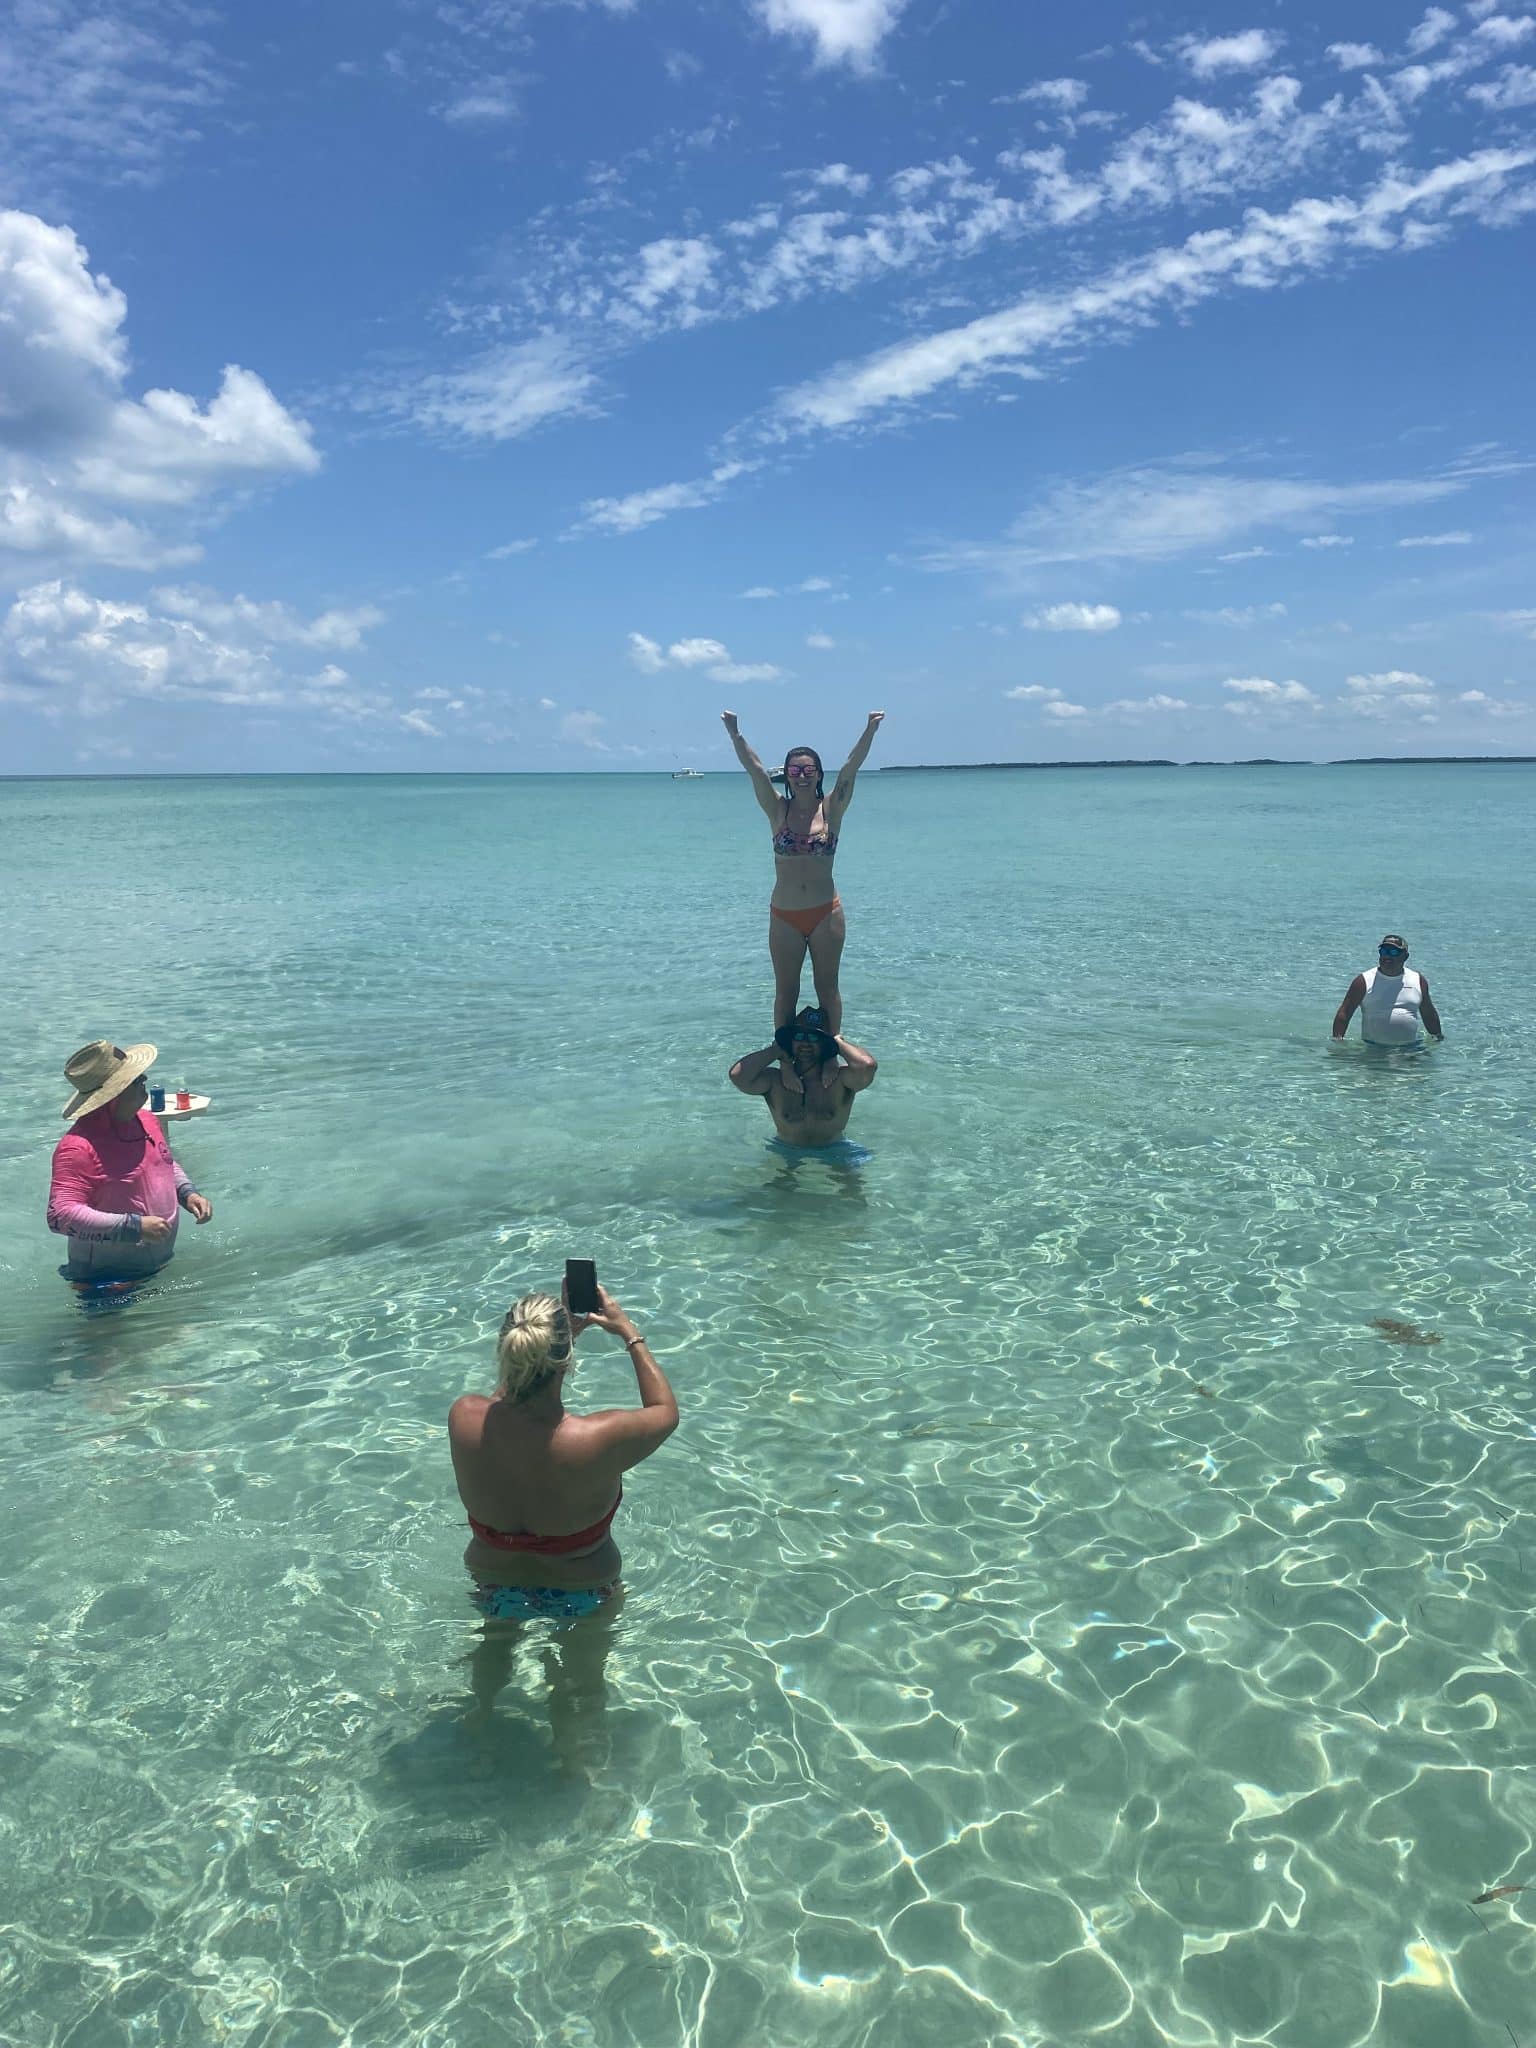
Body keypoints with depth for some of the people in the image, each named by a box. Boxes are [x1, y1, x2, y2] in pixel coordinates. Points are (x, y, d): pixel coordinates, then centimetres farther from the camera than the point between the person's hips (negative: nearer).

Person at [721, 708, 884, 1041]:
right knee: (785, 992, 9)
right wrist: (735, 734, -20)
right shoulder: (778, 811, 0)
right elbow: (754, 768, -9)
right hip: (784, 916, 1)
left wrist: (870, 730, -24)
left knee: (828, 989, 10)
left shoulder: (832, 809, -1)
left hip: (826, 913, 0)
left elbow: (851, 767, -12)